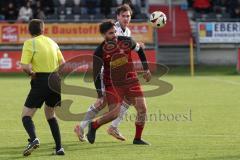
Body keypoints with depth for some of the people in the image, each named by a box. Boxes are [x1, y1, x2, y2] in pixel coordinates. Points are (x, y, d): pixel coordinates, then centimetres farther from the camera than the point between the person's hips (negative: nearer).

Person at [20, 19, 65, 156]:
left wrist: (32, 73, 0)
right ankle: (59, 147, 14)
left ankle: (33, 139, -31)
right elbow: (62, 63, 13)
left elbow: (25, 66, -17)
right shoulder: (52, 42, 12)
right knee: (50, 113, 23)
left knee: (26, 115, -2)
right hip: (55, 82, 6)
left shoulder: (30, 43, -6)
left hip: (40, 82, -6)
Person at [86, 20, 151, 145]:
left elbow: (139, 50, 15)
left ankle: (138, 138, 9)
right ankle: (93, 126, 13)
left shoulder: (126, 41, -5)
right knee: (114, 113, -15)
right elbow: (96, 74, -6)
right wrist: (100, 95, -9)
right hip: (112, 85, -3)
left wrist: (146, 69, 16)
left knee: (142, 108, -7)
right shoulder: (100, 52, -12)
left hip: (131, 81, 3)